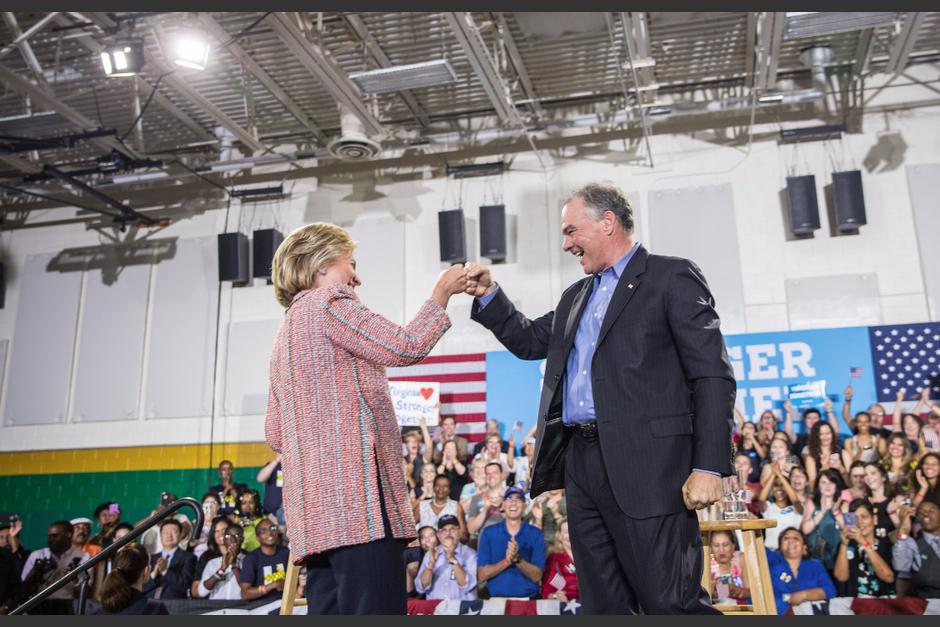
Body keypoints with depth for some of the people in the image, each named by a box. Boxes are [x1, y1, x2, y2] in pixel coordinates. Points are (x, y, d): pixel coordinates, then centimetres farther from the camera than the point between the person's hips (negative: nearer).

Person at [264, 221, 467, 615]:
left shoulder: (285, 335, 26)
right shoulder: (328, 301, -1)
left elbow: (274, 435, 24)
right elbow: (405, 347, -7)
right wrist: (442, 294, 5)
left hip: (314, 506, 10)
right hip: (354, 492, -10)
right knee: (377, 608, -12)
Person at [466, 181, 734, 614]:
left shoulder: (672, 277, -2)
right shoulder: (575, 297, 20)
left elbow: (712, 377, -8)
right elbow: (530, 342, 29)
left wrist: (709, 467, -16)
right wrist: (488, 295, 15)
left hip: (646, 463, -7)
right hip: (582, 463, 7)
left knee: (671, 602, -5)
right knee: (603, 604, 12)